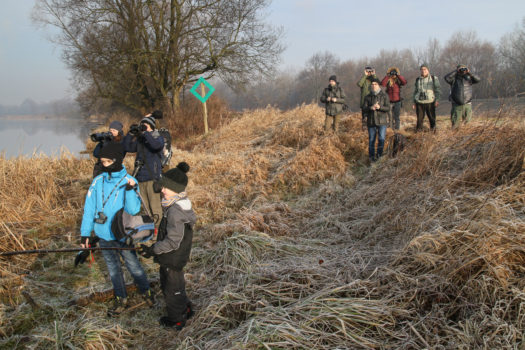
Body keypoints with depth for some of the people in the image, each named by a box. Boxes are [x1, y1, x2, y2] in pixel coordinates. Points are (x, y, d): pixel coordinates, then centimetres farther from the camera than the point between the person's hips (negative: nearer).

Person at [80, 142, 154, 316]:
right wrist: (85, 233, -1)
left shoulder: (129, 181, -12)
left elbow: (133, 211, -18)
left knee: (133, 266, 10)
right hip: (103, 235, 3)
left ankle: (146, 292, 35)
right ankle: (121, 300, 34)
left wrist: (130, 190, -31)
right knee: (113, 269, 17)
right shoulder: (98, 181, -3)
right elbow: (89, 208, 1)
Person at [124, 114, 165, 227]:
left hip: (153, 177, -6)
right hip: (140, 177, 6)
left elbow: (157, 145, -25)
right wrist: (131, 134, -6)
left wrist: (146, 132, -24)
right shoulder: (139, 139, 13)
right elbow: (127, 148, 4)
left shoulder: (157, 138, -2)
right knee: (144, 205, 15)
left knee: (155, 205, -7)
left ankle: (157, 227, 0)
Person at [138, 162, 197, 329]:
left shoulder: (175, 210, -30)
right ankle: (185, 309, 44)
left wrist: (152, 250, -21)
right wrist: (155, 248, 18)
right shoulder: (177, 204, 1)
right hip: (173, 257, 9)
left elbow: (172, 242, -29)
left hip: (172, 260, -9)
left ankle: (176, 320, 31)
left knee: (172, 289, 11)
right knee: (172, 285, 27)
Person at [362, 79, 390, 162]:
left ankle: (379, 155, 8)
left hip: (382, 122, -2)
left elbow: (388, 108, -5)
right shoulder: (367, 97, 8)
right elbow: (364, 109, 0)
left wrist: (380, 107, -23)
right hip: (371, 122, 2)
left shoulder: (384, 96, 2)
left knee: (381, 139, -5)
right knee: (371, 140, 6)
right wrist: (370, 108, -21)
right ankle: (371, 157, 15)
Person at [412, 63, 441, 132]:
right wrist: (414, 102, 17)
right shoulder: (418, 80, 15)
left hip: (430, 102, -2)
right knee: (419, 118, 1)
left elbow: (438, 89, 2)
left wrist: (437, 100, -10)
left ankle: (433, 131, 14)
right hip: (419, 102, 2)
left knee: (432, 118, 1)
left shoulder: (434, 78, 5)